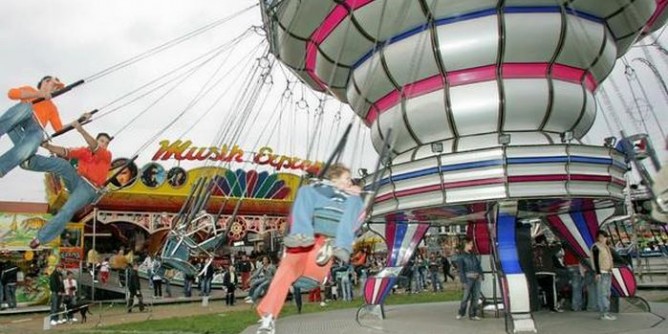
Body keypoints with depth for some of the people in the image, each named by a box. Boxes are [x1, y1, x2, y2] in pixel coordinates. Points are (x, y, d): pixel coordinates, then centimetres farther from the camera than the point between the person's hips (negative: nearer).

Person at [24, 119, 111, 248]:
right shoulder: (84, 151, 9)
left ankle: (41, 237, -11)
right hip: (76, 180, 4)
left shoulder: (107, 155, -5)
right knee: (63, 164, -21)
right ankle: (29, 162, -39)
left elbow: (94, 147, -24)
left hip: (88, 190, -4)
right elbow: (65, 152, -2)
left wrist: (81, 130, -39)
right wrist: (48, 146, -21)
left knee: (66, 212, -19)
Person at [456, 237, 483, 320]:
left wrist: (480, 274, 6)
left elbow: (478, 265, 17)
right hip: (468, 278, -6)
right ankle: (461, 313, 10)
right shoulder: (461, 256, -3)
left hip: (477, 277, 6)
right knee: (466, 296, -6)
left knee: (475, 296, 5)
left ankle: (473, 314, 14)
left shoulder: (473, 254, 14)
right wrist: (464, 281, -11)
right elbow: (461, 269, -6)